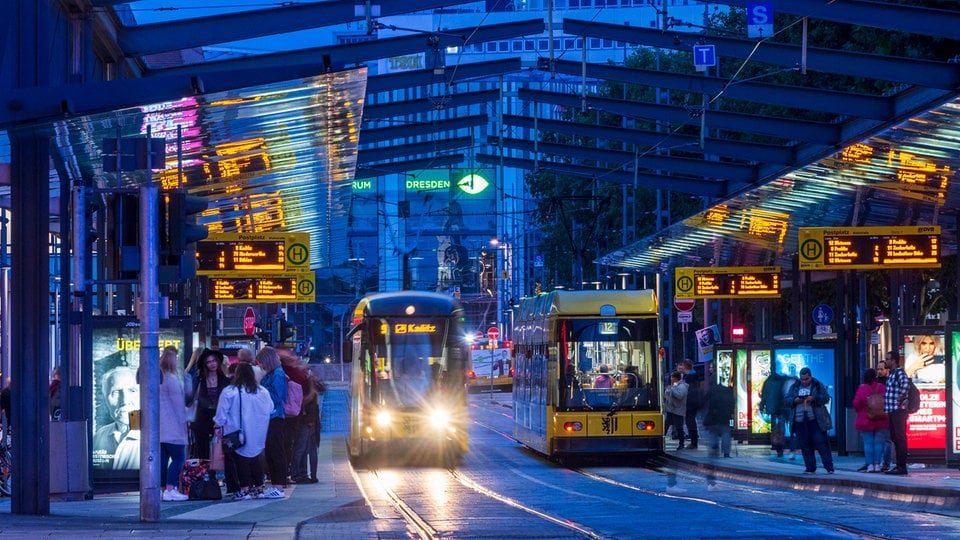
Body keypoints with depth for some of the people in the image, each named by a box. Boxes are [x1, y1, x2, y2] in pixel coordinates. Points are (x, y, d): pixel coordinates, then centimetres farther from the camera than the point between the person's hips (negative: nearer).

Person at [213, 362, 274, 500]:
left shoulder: (229, 392, -11)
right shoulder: (263, 392, 0)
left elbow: (222, 413, -7)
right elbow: (270, 411, 10)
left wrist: (218, 426, 7)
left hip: (238, 435, -4)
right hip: (257, 437, 4)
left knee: (241, 460, 1)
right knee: (256, 460, 13)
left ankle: (244, 489, -2)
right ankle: (258, 488, 17)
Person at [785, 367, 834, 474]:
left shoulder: (818, 385, 4)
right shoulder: (795, 387, 14)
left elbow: (826, 398, -4)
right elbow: (787, 399, 10)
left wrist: (814, 399, -19)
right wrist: (795, 400, -11)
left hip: (816, 421, -3)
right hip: (800, 421, 4)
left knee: (821, 443, -8)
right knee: (805, 445, 3)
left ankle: (829, 467, -6)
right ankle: (810, 468, 9)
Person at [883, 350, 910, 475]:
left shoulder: (899, 372, -11)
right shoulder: (891, 374, 19)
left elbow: (905, 382, -33)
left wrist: (901, 397, -26)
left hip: (898, 410, -10)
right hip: (891, 411, 10)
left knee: (900, 438, -9)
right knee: (895, 438, 12)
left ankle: (902, 466, -9)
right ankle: (899, 465, 16)